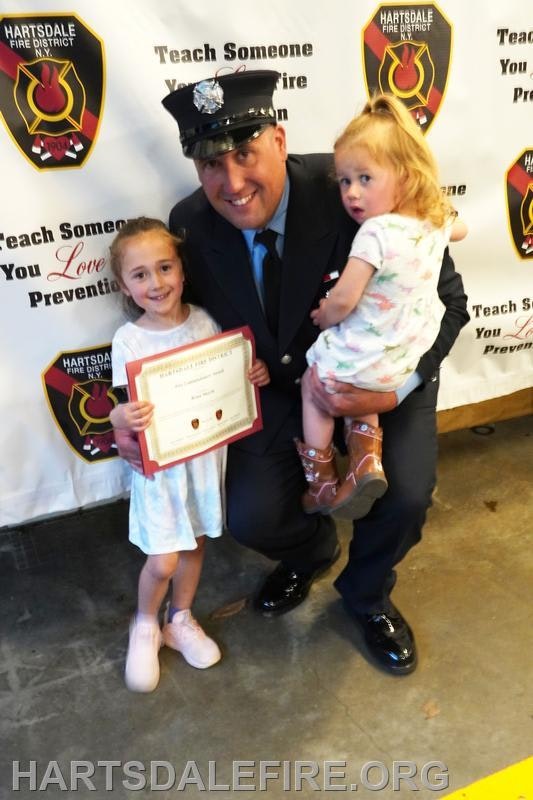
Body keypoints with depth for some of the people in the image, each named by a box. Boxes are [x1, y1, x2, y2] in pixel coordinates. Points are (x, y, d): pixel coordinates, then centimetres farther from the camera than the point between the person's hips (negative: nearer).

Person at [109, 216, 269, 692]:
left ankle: (180, 621, 43)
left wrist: (254, 376, -16)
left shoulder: (205, 322, -7)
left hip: (206, 453, 3)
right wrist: (124, 418, -36)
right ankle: (145, 627, 32)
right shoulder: (128, 341, -15)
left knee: (195, 544, 18)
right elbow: (125, 411, -14)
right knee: (163, 561, 0)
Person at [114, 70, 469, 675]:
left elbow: (447, 300, -17)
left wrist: (393, 391, -32)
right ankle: (312, 547, 31)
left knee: (408, 496, -21)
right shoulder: (191, 224, -17)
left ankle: (366, 593, 18)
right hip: (278, 380, 3)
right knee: (249, 519, -10)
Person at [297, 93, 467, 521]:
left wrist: (324, 318, -5)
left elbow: (343, 300, -26)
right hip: (406, 359, 7)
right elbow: (460, 229, 23)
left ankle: (321, 481, 30)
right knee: (357, 392, 32)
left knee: (315, 385, 21)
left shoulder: (377, 233, -28)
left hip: (361, 358, -7)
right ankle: (366, 459, 18)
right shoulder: (435, 219, -3)